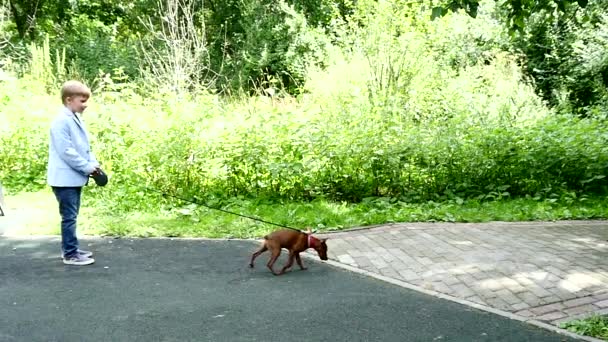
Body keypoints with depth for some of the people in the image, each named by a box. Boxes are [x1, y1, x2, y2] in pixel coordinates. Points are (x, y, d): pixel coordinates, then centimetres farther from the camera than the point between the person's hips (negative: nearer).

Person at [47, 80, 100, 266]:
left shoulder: (76, 119, 12)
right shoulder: (62, 122, -18)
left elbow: (84, 147, 16)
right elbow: (66, 151, -22)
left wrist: (93, 163, 1)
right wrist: (87, 167, -17)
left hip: (75, 177, 9)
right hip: (66, 178, -9)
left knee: (72, 215, 16)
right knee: (69, 216, -3)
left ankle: (70, 249, 26)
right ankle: (70, 254, 4)